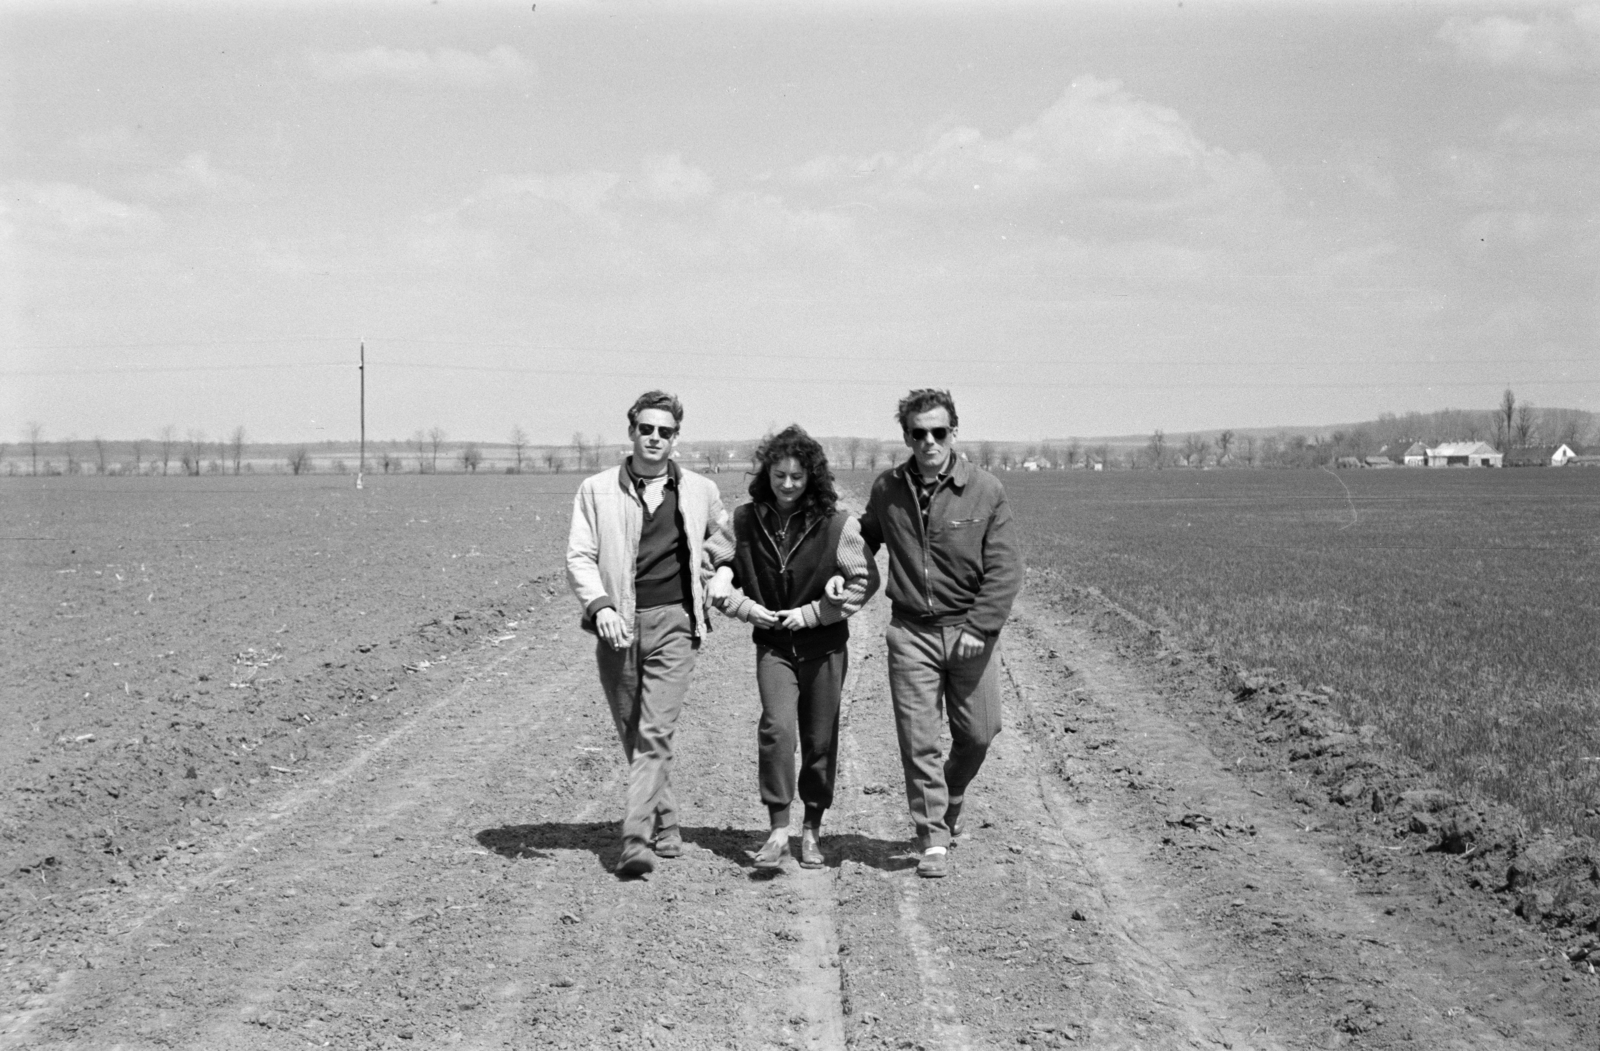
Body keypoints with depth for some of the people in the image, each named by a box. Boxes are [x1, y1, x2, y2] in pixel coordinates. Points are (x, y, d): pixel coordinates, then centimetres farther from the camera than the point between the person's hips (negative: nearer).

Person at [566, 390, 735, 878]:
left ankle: (637, 840, -17)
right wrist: (599, 605, -16)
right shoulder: (596, 490, 5)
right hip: (617, 624, 1)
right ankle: (665, 827, 23)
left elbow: (727, 536, 26)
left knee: (654, 734, -13)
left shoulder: (699, 491, 9)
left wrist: (702, 566, 9)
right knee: (632, 734, 8)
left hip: (673, 622, -1)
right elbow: (579, 557, -1)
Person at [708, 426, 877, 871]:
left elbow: (863, 581, -4)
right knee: (776, 726, -19)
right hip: (773, 644, 0)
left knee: (820, 740, 7)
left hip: (824, 646, 0)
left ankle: (812, 829, 24)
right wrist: (746, 607, -9)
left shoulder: (836, 524, -9)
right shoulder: (745, 521, -3)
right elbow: (719, 574, 6)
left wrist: (811, 613, -10)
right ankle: (778, 829, -14)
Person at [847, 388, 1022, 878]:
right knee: (918, 741, -3)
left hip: (969, 631, -1)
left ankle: (950, 801, 37)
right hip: (911, 632, 1)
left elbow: (1004, 569, -7)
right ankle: (934, 839, 5)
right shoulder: (887, 489, 2)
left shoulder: (986, 490, -6)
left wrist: (979, 628, -15)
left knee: (978, 734, 8)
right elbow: (865, 537, 21)